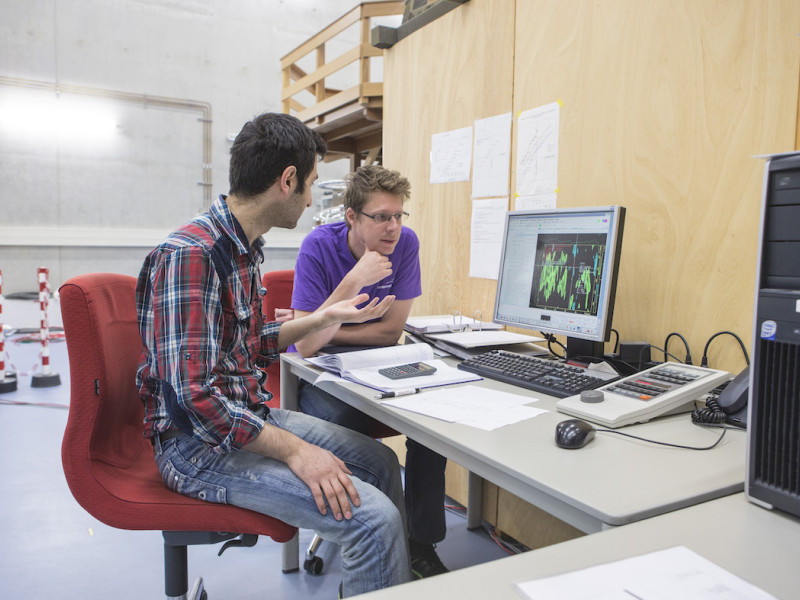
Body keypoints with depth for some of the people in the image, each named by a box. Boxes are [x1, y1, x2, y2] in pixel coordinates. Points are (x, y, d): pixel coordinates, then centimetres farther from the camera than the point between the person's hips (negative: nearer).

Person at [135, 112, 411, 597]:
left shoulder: (246, 247, 8)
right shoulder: (191, 254, -24)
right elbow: (196, 398, -28)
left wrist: (328, 317, 17)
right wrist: (294, 450, -25)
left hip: (250, 415, 10)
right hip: (199, 444, -10)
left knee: (380, 461, 16)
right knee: (374, 517, -22)